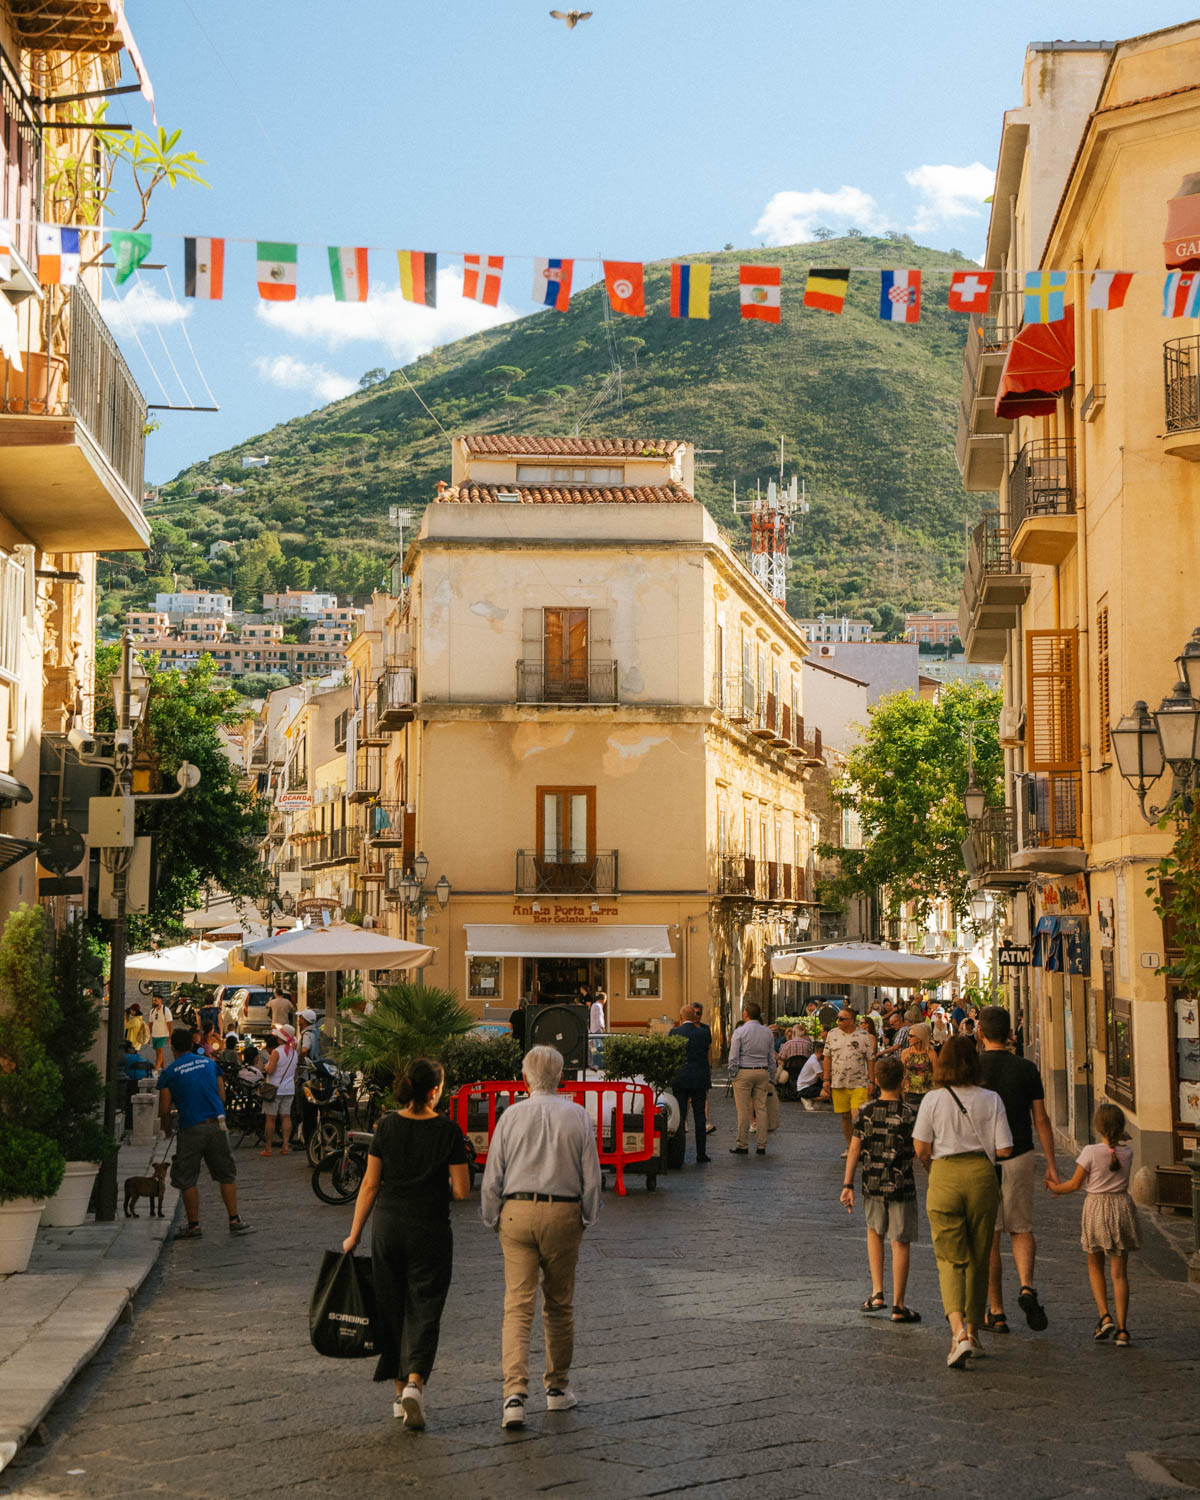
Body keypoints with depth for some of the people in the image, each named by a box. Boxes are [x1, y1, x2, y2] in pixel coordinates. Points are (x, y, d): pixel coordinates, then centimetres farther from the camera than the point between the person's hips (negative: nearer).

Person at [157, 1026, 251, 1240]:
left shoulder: (169, 1072, 0)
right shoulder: (209, 1063, 10)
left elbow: (164, 1109, -2)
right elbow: (222, 1096, 10)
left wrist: (167, 1132, 15)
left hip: (191, 1128, -3)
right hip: (217, 1124, 3)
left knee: (187, 1180, 8)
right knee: (226, 1174, 12)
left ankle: (193, 1225, 9)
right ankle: (235, 1220, 11)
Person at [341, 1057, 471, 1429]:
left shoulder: (387, 1125, -2)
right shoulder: (447, 1130, -9)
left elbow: (370, 1184, 1)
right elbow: (461, 1190, -8)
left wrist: (354, 1234, 7)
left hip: (387, 1227, 3)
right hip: (430, 1231, -3)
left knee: (391, 1307, 14)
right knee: (424, 1309, 3)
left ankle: (400, 1390, 21)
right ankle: (414, 1383, -16)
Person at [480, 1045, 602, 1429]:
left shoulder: (511, 1116, -1)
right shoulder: (578, 1117, 0)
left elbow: (492, 1177, 1)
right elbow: (591, 1176, 2)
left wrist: (492, 1219, 13)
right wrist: (586, 1218, 13)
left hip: (517, 1211, 0)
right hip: (563, 1213, 1)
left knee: (518, 1306, -3)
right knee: (559, 1305, 14)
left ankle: (515, 1393, -16)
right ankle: (558, 1389, 25)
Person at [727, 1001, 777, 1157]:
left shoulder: (740, 1032, -7)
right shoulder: (767, 1032, 6)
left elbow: (733, 1057, -9)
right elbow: (772, 1058, 10)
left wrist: (733, 1074, 1)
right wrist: (771, 1078, 16)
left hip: (744, 1073, -4)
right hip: (762, 1072, 4)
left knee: (743, 1111, 0)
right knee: (761, 1109, 6)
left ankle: (743, 1145, 3)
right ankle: (762, 1146, 6)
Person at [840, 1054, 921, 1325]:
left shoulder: (865, 1111, -3)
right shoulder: (909, 1114, -11)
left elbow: (854, 1149, -2)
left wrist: (847, 1185, 1)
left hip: (872, 1184, 3)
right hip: (901, 1186, -3)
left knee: (874, 1231, 25)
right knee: (900, 1243, 5)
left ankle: (877, 1293, 17)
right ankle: (898, 1306, 8)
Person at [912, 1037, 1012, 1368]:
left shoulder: (933, 1099, -5)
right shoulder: (991, 1100, -3)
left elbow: (921, 1148, -5)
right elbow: (1003, 1149, -4)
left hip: (945, 1178, -1)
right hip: (982, 1177, 1)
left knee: (950, 1258, 3)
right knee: (979, 1258, 15)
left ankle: (959, 1331, -17)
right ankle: (973, 1331, 25)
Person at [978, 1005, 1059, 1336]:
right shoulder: (1026, 1069, -2)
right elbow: (1041, 1119, -1)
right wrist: (1051, 1163, 5)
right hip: (1019, 1158, 1)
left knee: (989, 1237, 6)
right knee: (1021, 1230, 16)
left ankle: (996, 1312, 9)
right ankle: (1026, 1287, -10)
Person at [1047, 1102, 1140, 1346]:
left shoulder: (1091, 1152, -11)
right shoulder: (1127, 1154, -2)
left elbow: (1075, 1184, -4)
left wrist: (1055, 1187, 13)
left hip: (1096, 1208, -2)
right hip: (1122, 1207, 2)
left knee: (1095, 1267, 16)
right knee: (1119, 1273, 5)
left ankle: (1104, 1317, 0)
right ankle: (1122, 1329, 0)